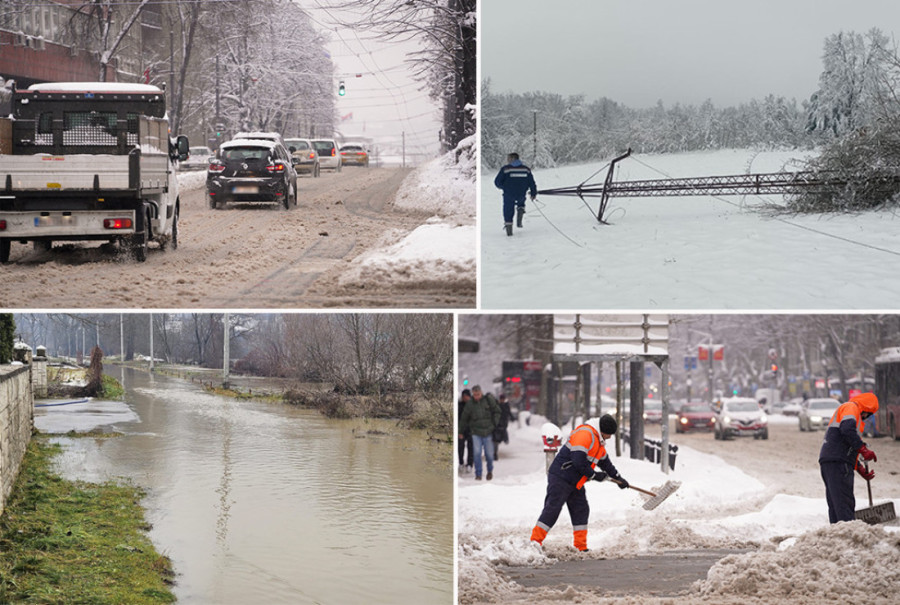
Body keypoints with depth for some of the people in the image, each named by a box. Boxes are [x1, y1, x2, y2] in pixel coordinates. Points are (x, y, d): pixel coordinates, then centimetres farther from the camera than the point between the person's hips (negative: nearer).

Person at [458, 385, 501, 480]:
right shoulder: (470, 404, 0)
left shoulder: (488, 400, -4)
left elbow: (497, 411, 7)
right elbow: (464, 419, 11)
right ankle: (478, 474, -3)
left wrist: (494, 424, -3)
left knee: (489, 453, 5)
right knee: (477, 453, -11)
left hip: (488, 432, 0)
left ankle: (490, 471, 30)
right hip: (476, 433, 0)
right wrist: (461, 432, 18)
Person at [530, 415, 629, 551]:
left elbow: (605, 462, 32)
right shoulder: (584, 434, -19)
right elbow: (578, 461, -25)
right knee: (552, 508, -12)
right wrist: (594, 475, -13)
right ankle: (535, 541, -11)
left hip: (576, 482, 10)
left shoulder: (599, 441, 16)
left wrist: (617, 477, 32)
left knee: (581, 510, 8)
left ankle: (581, 547, 13)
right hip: (560, 478, -10)